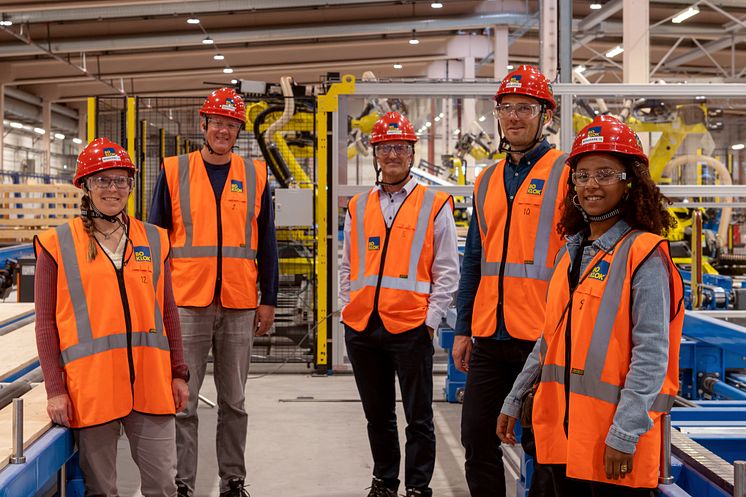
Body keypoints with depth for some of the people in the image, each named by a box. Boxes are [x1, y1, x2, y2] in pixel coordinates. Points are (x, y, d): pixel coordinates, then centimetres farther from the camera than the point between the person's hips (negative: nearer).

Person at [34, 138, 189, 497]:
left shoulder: (153, 240, 10)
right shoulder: (57, 244, 1)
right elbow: (46, 322, 0)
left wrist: (178, 373, 10)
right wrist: (54, 389, -5)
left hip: (151, 383, 3)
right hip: (90, 386, -2)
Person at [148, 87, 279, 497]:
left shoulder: (255, 175, 7)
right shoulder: (174, 171, 3)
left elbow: (266, 243, 9)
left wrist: (268, 300, 7)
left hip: (239, 305, 1)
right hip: (186, 303, -1)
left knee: (234, 401, 10)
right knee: (182, 400, 2)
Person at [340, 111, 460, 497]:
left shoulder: (435, 205, 2)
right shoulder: (357, 208, 13)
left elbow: (446, 271, -1)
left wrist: (431, 320, -7)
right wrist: (349, 311, 8)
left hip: (411, 327, -4)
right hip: (361, 328, 4)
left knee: (418, 417, 4)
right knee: (377, 415, 15)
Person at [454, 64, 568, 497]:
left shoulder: (566, 173, -4)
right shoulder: (488, 180, 14)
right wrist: (463, 331, 14)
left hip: (544, 338, -6)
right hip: (489, 337, 6)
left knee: (544, 446, 5)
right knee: (478, 438, 11)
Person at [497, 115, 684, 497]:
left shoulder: (643, 254, -10)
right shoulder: (572, 251, 12)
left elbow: (651, 355, -16)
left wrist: (624, 434, -20)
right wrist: (513, 401, 19)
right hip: (563, 428, 7)